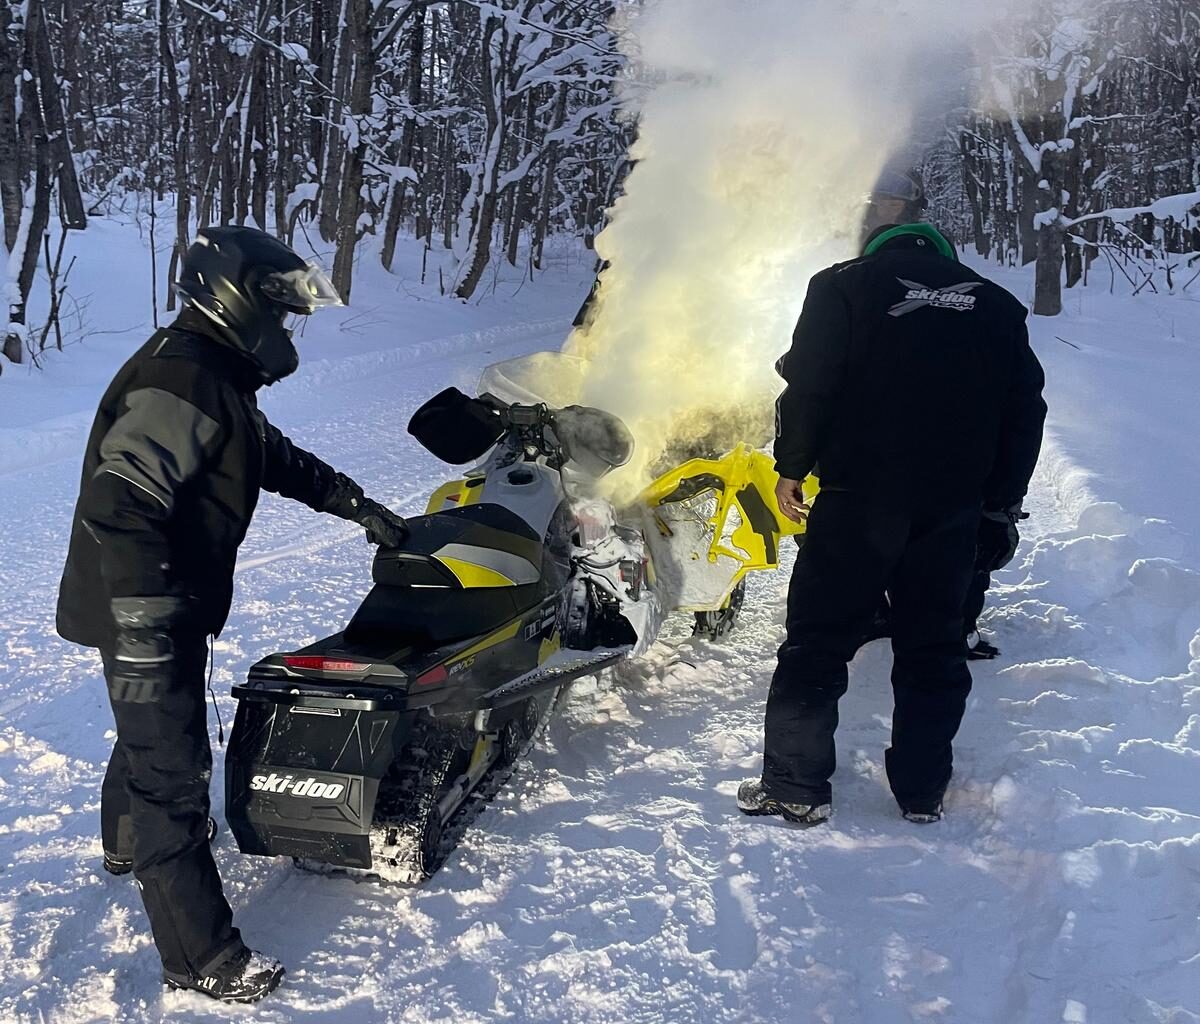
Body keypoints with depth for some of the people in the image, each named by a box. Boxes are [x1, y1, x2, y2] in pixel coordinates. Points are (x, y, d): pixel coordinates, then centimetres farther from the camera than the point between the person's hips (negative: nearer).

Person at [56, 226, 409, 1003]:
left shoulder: (220, 378, 9)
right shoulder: (182, 381, -25)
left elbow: (279, 458, 23)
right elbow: (118, 503, -35)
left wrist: (358, 505, 22)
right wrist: (142, 625, -37)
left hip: (169, 603, 11)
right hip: (146, 615, -11)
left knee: (150, 731, 30)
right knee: (174, 769, -6)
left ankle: (128, 844, 56)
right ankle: (202, 958, 2)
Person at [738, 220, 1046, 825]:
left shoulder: (845, 284, 3)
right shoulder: (996, 305, 14)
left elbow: (809, 384, -7)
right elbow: (1025, 411, 13)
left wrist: (791, 467, 3)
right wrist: (1002, 503, 18)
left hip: (860, 495, -3)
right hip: (953, 508, 4)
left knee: (818, 641, 3)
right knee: (933, 648, 13)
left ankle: (796, 790, 5)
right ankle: (923, 793, 18)